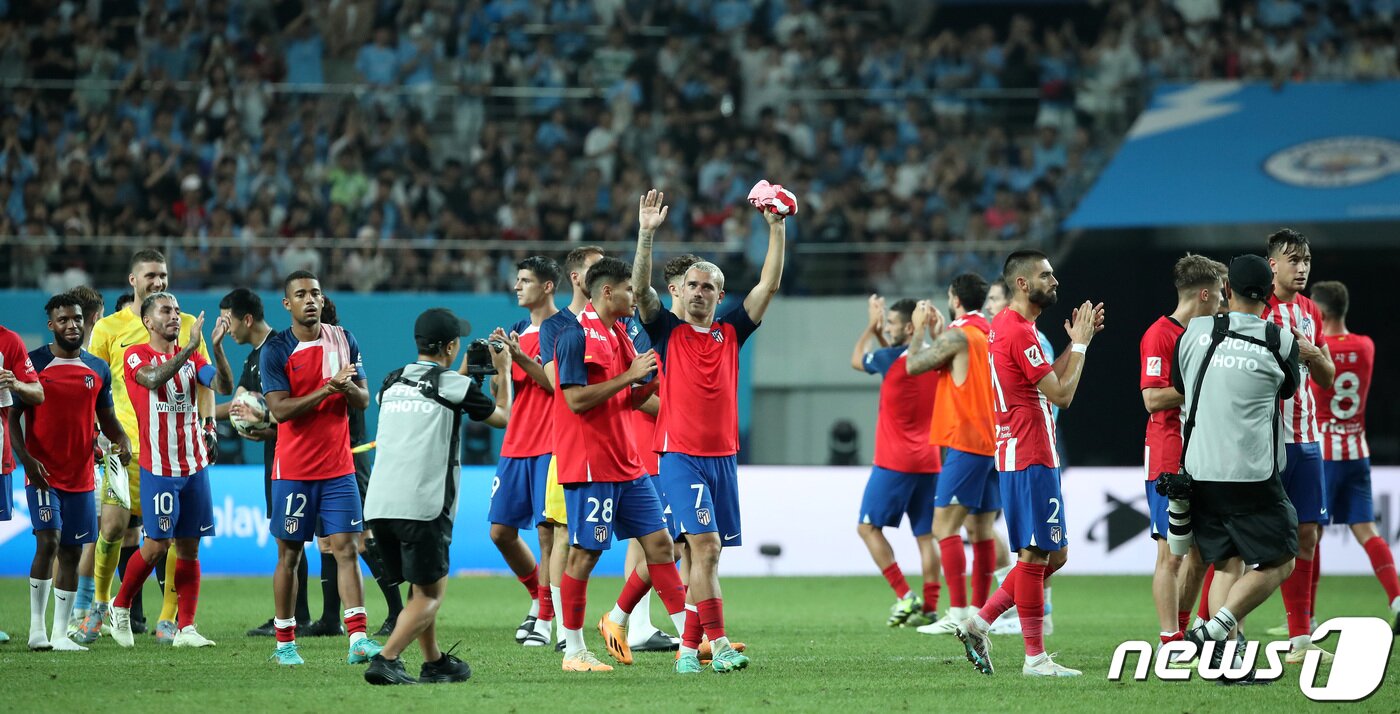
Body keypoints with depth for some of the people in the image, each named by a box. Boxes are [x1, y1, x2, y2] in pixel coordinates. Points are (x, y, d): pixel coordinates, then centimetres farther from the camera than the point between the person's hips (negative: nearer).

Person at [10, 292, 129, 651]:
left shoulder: (98, 370, 10)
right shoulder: (34, 363, -3)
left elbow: (106, 416, 18)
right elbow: (13, 416, -4)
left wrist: (122, 439, -4)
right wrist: (26, 458, -17)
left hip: (81, 475, 5)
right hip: (43, 473, -5)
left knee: (72, 552, 5)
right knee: (48, 541, -17)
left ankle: (60, 634, 11)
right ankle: (37, 628, -9)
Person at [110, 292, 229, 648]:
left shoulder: (191, 357, 10)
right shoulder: (136, 355, -4)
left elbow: (223, 384, -5)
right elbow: (153, 379, -25)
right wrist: (190, 347, -32)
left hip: (194, 465, 5)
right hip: (158, 468, -5)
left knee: (189, 548, 2)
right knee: (157, 545, -7)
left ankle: (185, 628, 4)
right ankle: (120, 606, 15)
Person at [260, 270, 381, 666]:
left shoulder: (343, 340, 6)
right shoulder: (276, 350, -5)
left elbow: (363, 400, 8)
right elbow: (280, 409, -14)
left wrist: (348, 388, -15)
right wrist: (327, 388, -22)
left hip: (338, 467, 2)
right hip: (293, 468, -2)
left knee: (346, 548, -6)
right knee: (289, 555, 4)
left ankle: (358, 639, -11)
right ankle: (285, 643, 14)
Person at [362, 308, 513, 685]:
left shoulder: (393, 382, 16)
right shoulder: (454, 386, 0)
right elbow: (503, 418, 15)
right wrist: (503, 373, 30)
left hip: (378, 505, 6)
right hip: (422, 506, -6)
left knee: (421, 587, 21)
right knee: (430, 594, -1)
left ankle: (434, 663, 25)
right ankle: (385, 660, -18)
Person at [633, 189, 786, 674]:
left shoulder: (731, 332, 11)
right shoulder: (667, 331, 4)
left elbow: (769, 286, 6)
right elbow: (640, 289, -10)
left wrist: (777, 229, -1)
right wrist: (647, 233, -21)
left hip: (723, 457, 4)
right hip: (680, 456, -4)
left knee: (708, 553, 5)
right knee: (706, 545, -16)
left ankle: (689, 646, 10)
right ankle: (718, 644, -19)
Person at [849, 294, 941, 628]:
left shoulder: (891, 359, -13)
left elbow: (856, 360, 9)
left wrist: (871, 326, 21)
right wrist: (880, 334, 23)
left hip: (894, 462, -7)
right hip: (928, 461, 7)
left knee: (868, 527, 2)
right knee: (925, 535, 7)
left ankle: (905, 596, -8)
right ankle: (928, 608, 3)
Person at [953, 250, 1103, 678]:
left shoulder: (1004, 326, 16)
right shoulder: (1018, 332, -16)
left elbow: (1050, 382, 20)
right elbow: (1061, 394, -16)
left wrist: (1078, 340, 13)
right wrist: (1080, 343, -5)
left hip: (1028, 456, 10)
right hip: (1030, 459, -10)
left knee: (1055, 554, 12)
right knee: (1036, 554, -6)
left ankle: (979, 623, 12)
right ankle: (1035, 657, -3)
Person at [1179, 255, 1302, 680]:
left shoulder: (1195, 332, 2)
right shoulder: (1281, 342, -5)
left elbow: (1178, 390, 16)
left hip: (1198, 470, 4)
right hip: (1252, 474, -4)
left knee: (1226, 564, 14)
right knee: (1277, 562, 6)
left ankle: (1224, 657, 2)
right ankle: (1217, 627, -13)